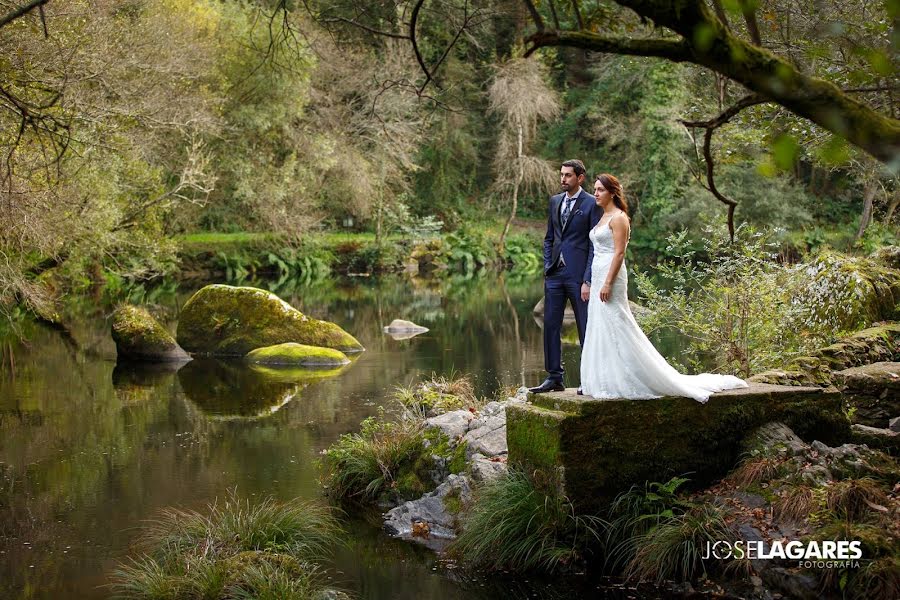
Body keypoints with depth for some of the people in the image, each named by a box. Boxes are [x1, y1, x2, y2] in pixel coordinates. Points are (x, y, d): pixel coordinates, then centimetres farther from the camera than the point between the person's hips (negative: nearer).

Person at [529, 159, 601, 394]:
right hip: (555, 275, 6)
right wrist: (547, 267, 7)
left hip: (578, 275, -6)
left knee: (586, 329, 2)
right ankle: (554, 378, 14)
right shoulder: (555, 201, 13)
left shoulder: (592, 204, -6)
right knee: (551, 326, 6)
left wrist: (587, 280, -13)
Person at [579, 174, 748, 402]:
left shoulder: (618, 217, -10)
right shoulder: (603, 217, 18)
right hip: (598, 277, 10)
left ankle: (620, 383, -4)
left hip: (611, 277, -10)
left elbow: (619, 253, -17)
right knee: (600, 330, 8)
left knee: (615, 330, -8)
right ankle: (605, 382, 11)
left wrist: (608, 283, -21)